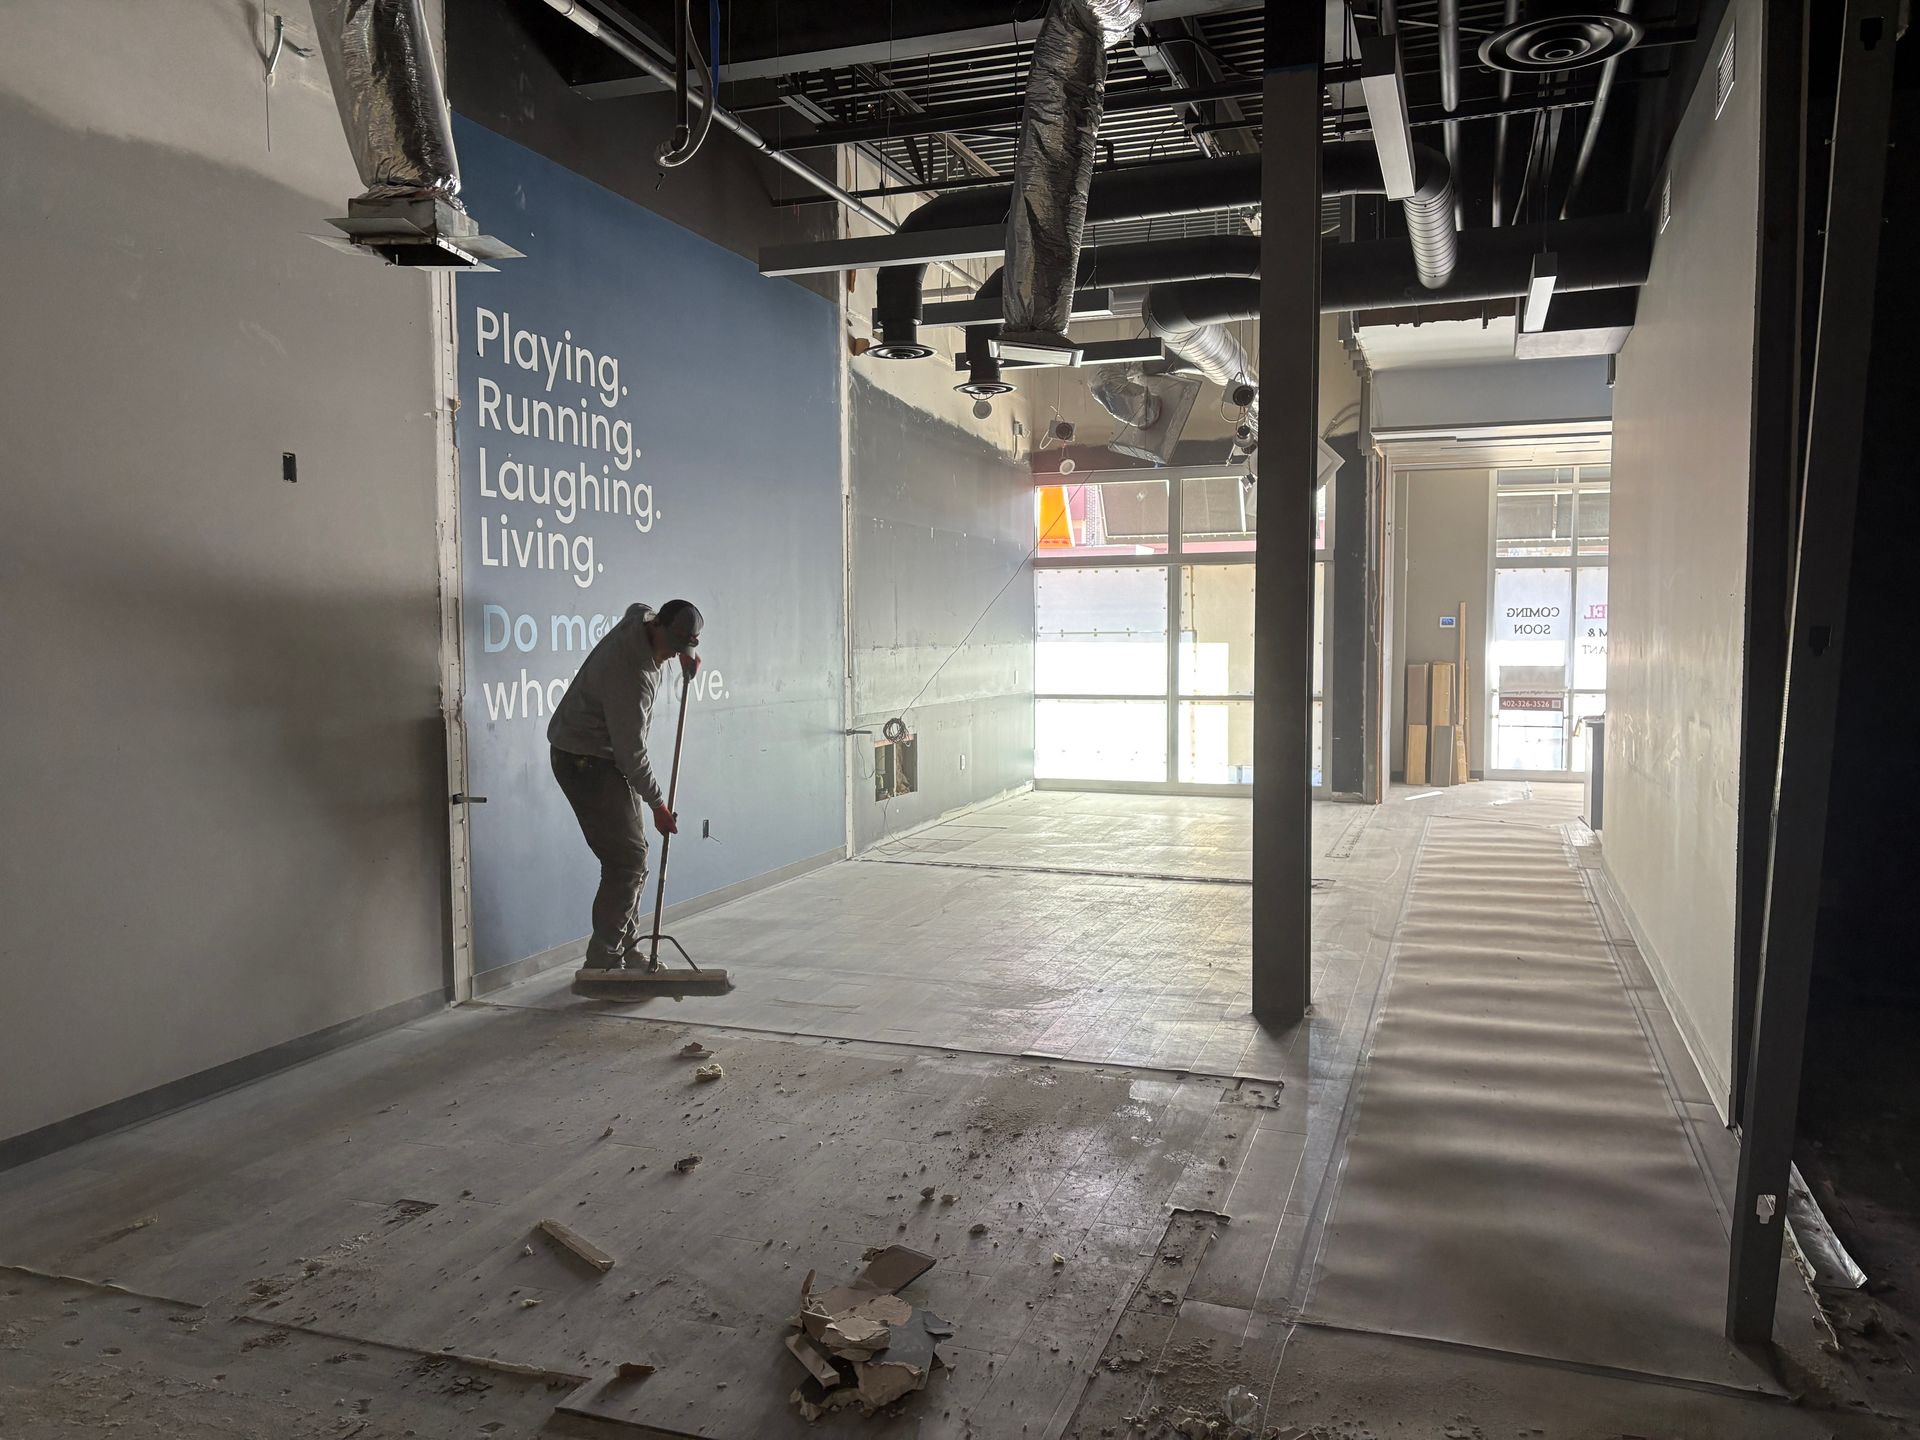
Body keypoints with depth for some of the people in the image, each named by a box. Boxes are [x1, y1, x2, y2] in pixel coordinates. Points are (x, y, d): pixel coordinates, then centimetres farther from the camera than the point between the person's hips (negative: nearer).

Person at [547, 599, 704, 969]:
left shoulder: (641, 618, -4)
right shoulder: (630, 677, -30)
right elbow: (632, 754, -23)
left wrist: (688, 652, 14)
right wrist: (658, 805, -12)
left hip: (609, 759, 10)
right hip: (586, 763, -10)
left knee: (633, 855, 13)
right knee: (627, 859, -13)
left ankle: (626, 948, 24)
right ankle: (603, 963, -7)